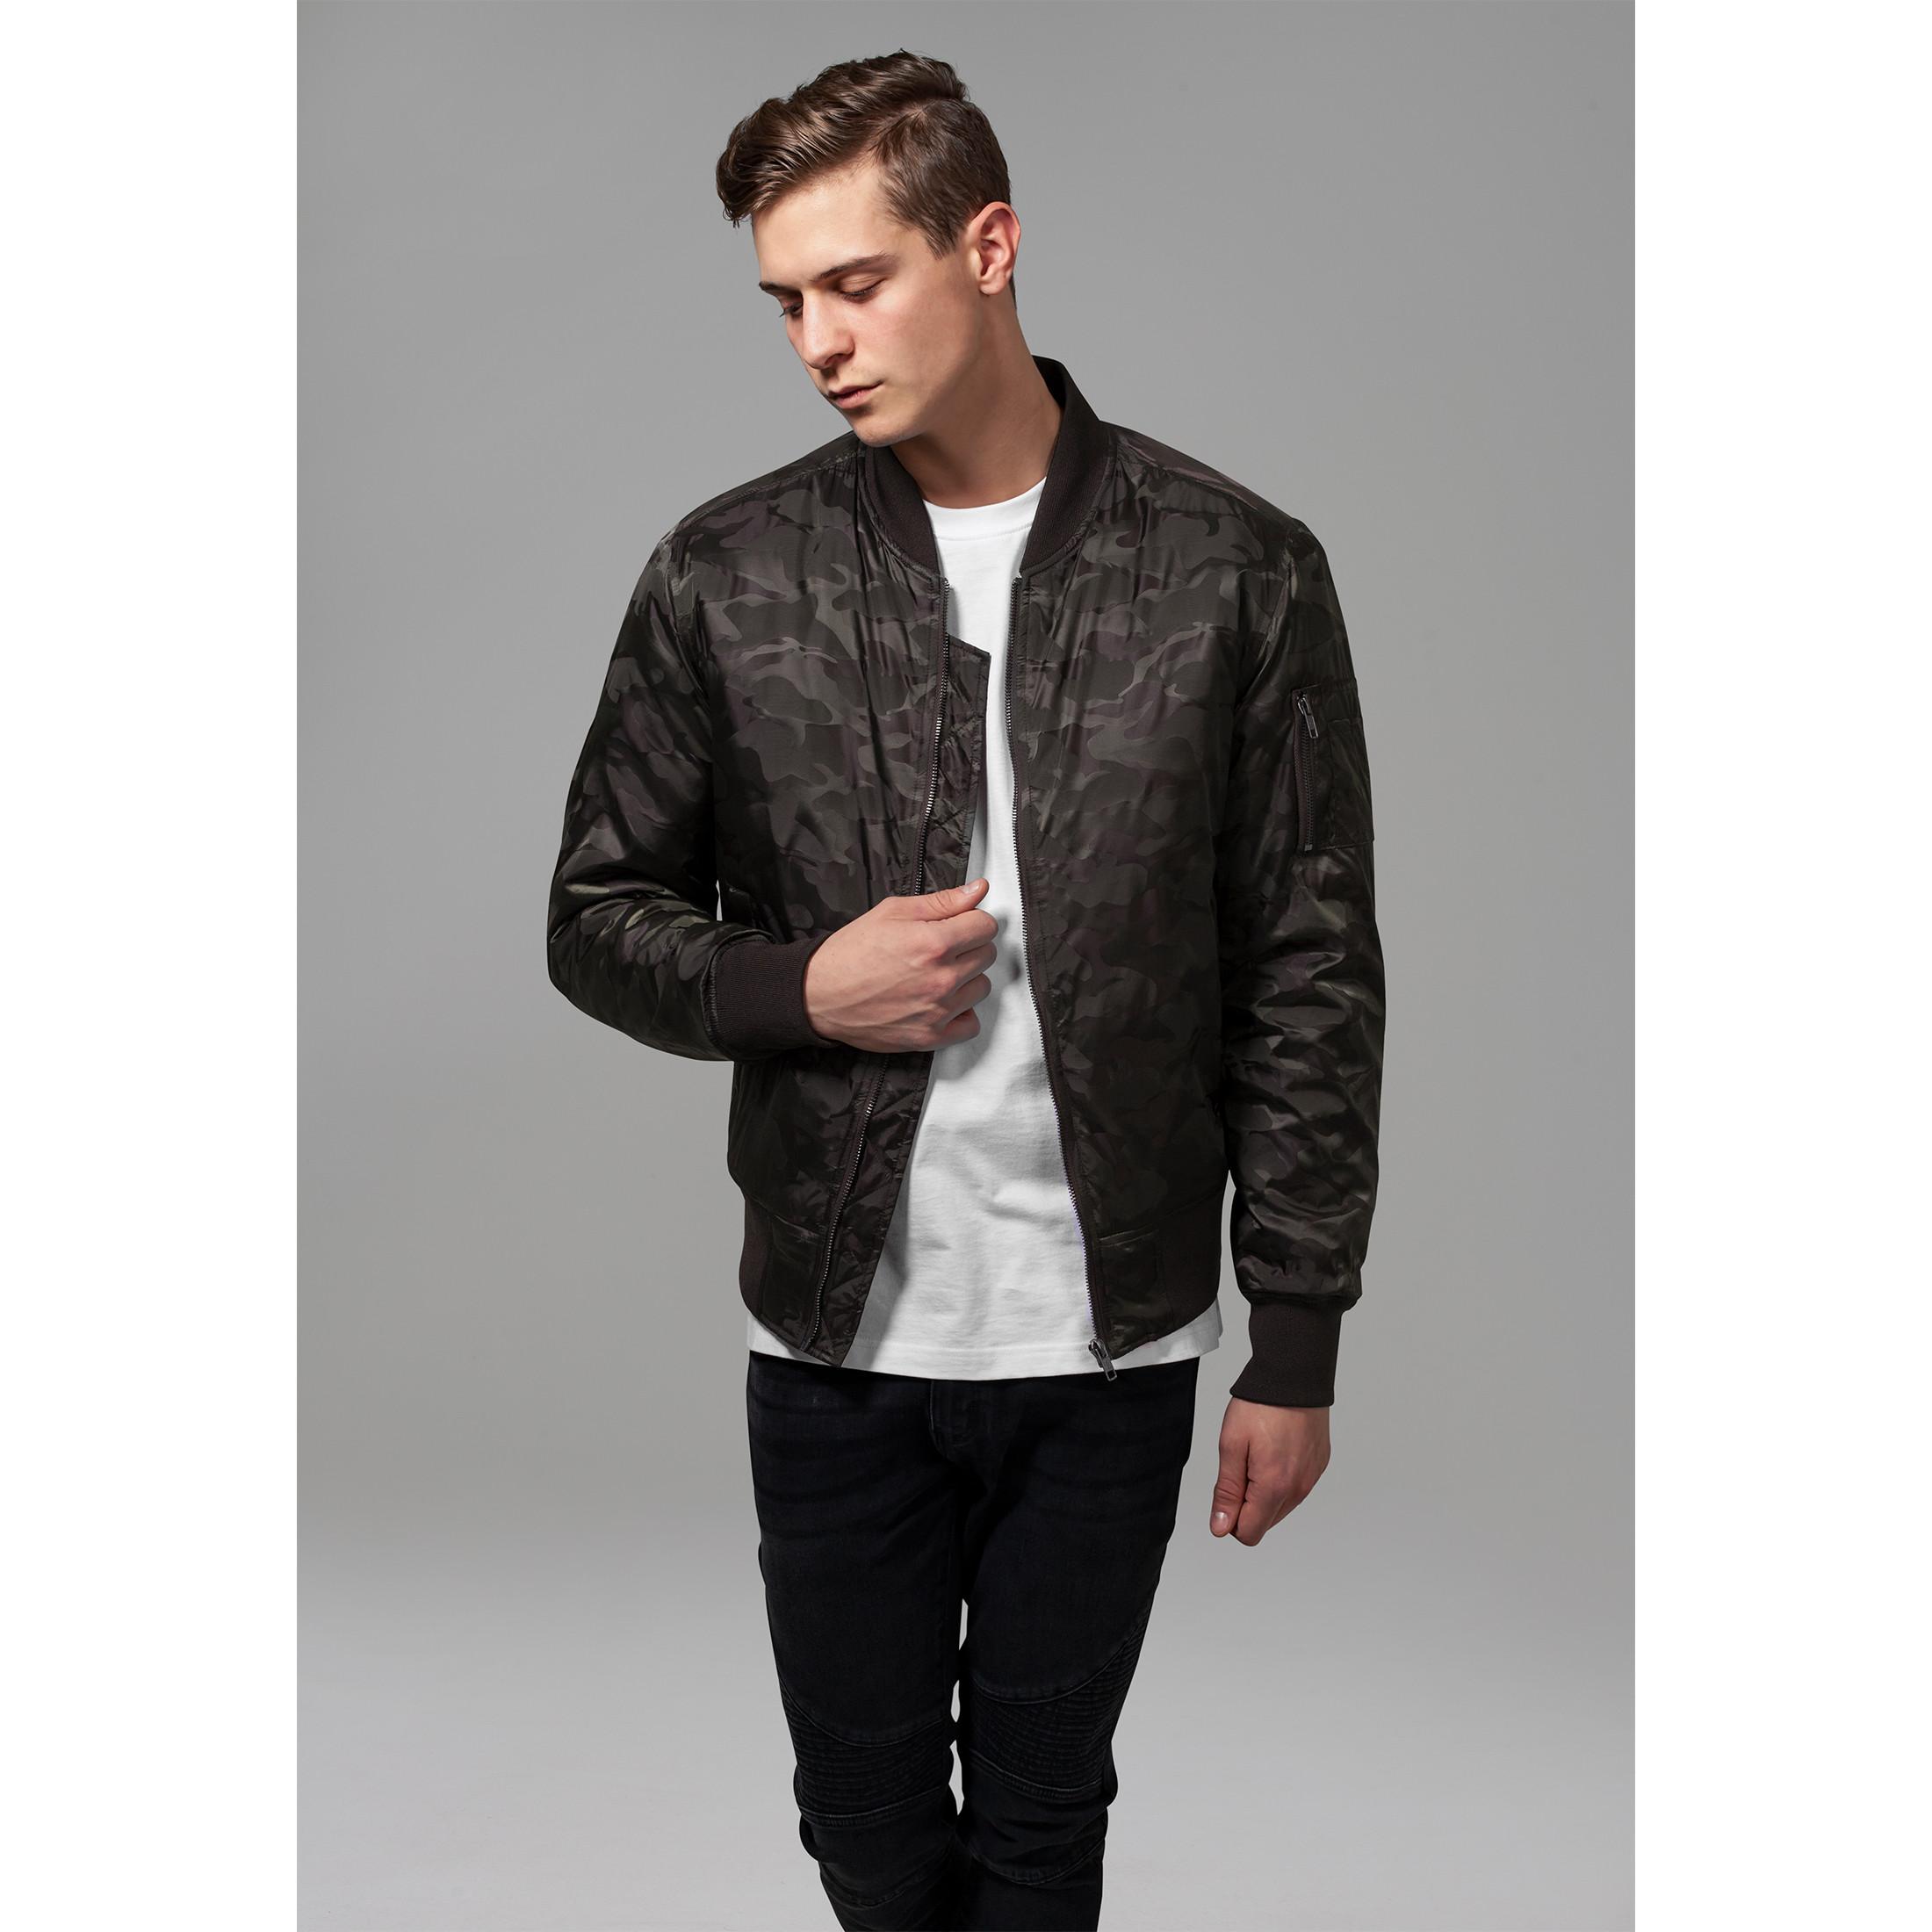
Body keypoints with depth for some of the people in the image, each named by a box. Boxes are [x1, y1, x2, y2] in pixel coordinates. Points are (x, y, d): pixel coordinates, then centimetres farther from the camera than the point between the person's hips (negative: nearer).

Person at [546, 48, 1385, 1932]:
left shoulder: (1237, 571, -6)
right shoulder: (725, 576, -3)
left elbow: (1311, 977, -3)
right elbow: (598, 918, 5)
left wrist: (1295, 1346, -2)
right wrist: (797, 988, -15)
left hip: (1112, 1341, -1)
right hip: (835, 1335, 1)